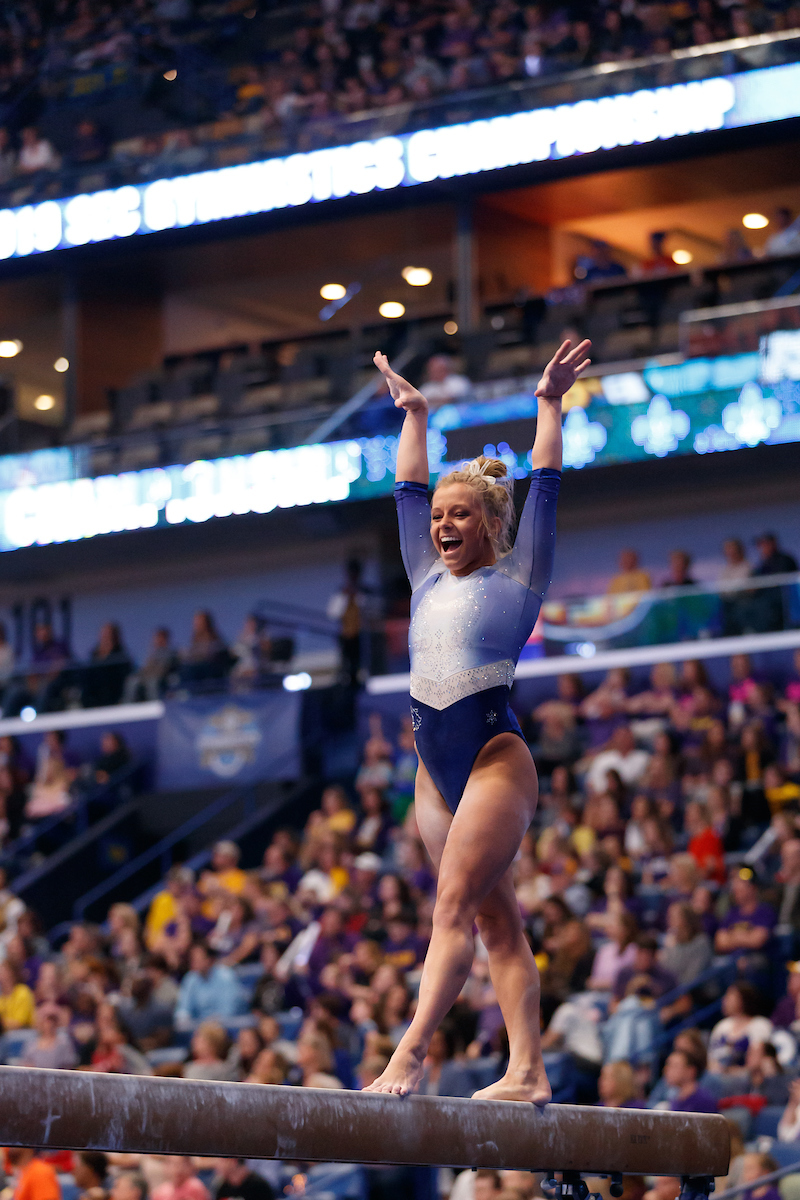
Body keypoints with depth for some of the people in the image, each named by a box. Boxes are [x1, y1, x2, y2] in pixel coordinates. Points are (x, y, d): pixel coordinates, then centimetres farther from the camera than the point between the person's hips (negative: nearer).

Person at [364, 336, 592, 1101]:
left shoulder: (517, 578, 2)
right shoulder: (429, 580, 17)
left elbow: (544, 490, 0)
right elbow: (407, 493, 25)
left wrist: (549, 405, 4)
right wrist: (413, 416, 31)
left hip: (496, 756, -6)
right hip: (436, 766, 6)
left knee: (454, 908, -15)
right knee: (495, 919, 4)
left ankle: (408, 1056, -24)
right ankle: (526, 1073, 2)